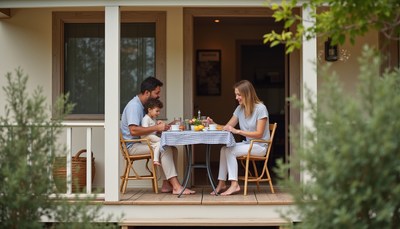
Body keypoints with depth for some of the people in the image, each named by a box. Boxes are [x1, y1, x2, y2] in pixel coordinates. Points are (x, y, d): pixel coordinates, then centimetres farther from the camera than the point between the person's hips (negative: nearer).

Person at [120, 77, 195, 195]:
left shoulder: (142, 105, 16)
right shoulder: (134, 106, -16)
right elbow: (133, 130, -28)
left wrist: (160, 126, 0)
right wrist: (156, 128, -25)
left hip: (141, 143, 10)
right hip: (132, 146, -10)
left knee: (173, 149, -4)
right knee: (165, 149, -26)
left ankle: (166, 185, -9)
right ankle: (176, 186, -27)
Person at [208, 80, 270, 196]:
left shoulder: (260, 108, -13)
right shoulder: (240, 109, 9)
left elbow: (259, 134, -18)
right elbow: (227, 127, 8)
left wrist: (237, 131, -24)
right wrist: (214, 124, -10)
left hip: (259, 146, -7)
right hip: (247, 143, 7)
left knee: (230, 151, -24)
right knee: (224, 149, -17)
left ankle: (234, 184, -22)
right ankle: (221, 183, -14)